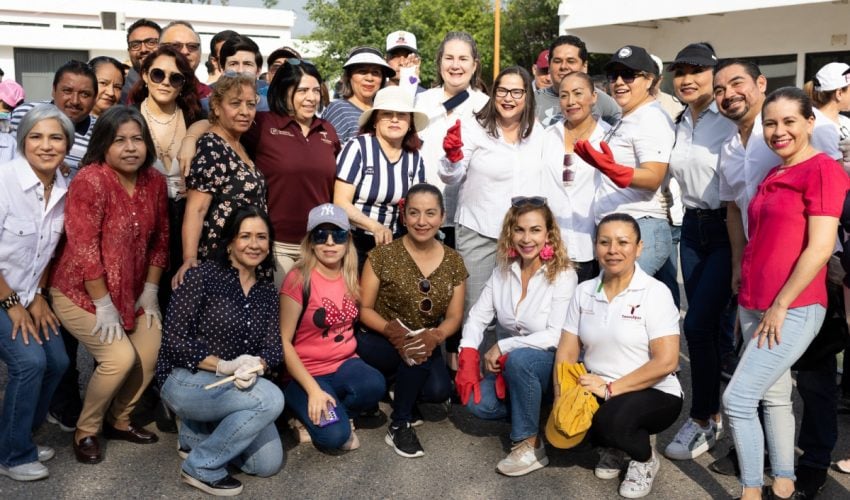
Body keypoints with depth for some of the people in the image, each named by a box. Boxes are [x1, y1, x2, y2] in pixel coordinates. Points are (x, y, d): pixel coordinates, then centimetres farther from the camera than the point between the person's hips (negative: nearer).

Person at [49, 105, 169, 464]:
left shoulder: (154, 181, -2)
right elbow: (84, 249, -24)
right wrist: (104, 304, -21)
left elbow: (160, 239, 6)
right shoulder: (90, 180, -22)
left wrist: (150, 291, 3)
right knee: (121, 357, -17)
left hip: (131, 291, 6)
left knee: (151, 353, -3)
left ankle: (119, 420, 23)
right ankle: (85, 430, 7)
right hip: (80, 291, -6)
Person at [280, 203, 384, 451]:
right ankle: (313, 413, 8)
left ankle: (336, 413, 3)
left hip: (345, 365, 5)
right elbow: (283, 342, -14)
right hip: (307, 372, -5)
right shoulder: (299, 279, -14)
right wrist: (313, 389, -20)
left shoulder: (350, 277, 3)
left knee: (374, 384, -29)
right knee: (334, 435, -27)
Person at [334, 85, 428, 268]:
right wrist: (375, 226, -28)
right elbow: (341, 203, -15)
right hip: (353, 243, -4)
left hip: (392, 244, 4)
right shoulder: (358, 147, -11)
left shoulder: (414, 157, 4)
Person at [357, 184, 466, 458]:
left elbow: (454, 316, -2)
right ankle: (399, 426, -11)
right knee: (413, 352, -34)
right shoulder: (383, 255, -12)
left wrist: (436, 335, -25)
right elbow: (364, 308, -9)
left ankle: (402, 392, 14)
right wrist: (390, 329, -30)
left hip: (425, 343, 3)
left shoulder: (453, 261, -1)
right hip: (378, 342, -3)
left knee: (439, 391, -23)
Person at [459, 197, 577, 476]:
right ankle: (530, 415, 7)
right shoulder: (502, 272, 1)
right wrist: (468, 360, -17)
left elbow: (556, 336, -23)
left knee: (519, 359, -36)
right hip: (510, 364, 5)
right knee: (477, 402, -22)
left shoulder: (563, 275, -15)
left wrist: (503, 347, -22)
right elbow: (477, 317, -1)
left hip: (552, 365, -5)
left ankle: (530, 445, -19)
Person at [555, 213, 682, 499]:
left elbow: (666, 362, -19)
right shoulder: (584, 292, 2)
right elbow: (566, 353, 0)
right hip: (597, 391, 5)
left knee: (612, 419, -34)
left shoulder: (655, 292, -12)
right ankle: (613, 447, 11)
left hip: (655, 394, -4)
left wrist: (611, 388, -22)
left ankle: (645, 460, 2)